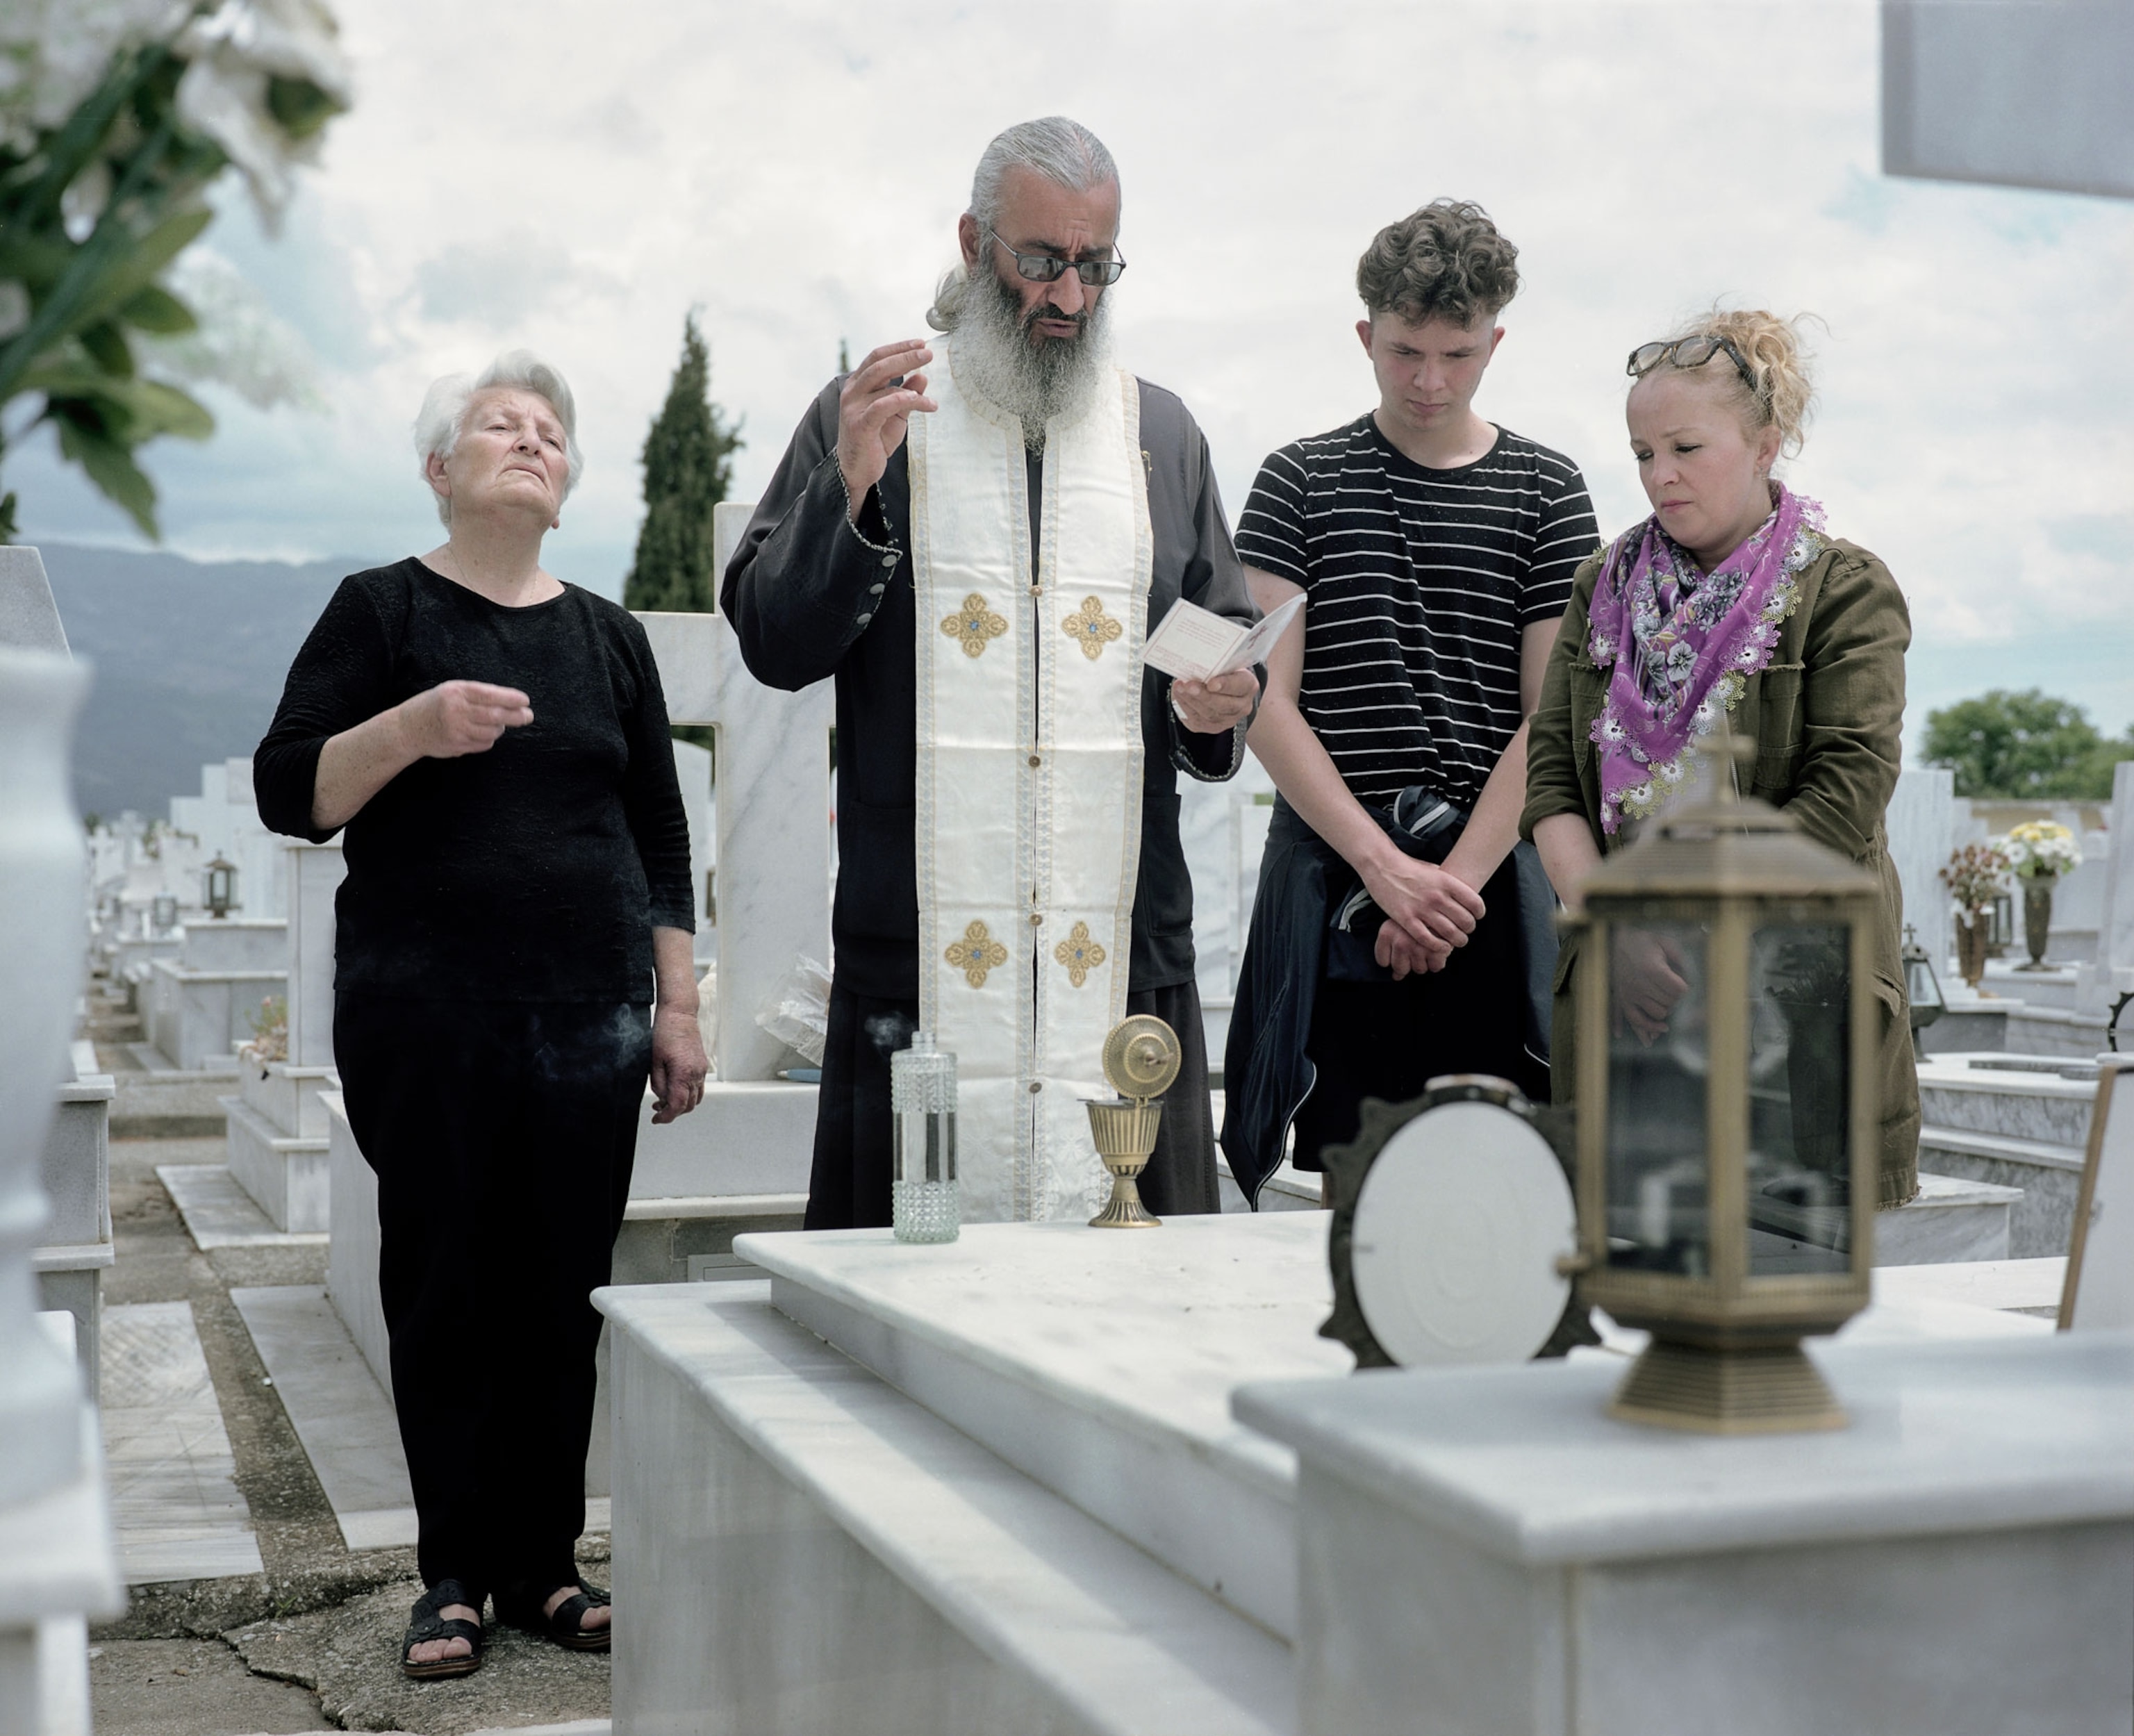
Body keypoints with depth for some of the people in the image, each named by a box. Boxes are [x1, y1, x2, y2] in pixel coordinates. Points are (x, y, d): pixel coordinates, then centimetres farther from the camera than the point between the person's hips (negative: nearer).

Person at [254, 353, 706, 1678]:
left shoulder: (609, 635, 14)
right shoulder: (384, 611, 4)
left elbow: (661, 835, 15)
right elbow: (289, 795, -2)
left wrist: (678, 1009, 10)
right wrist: (412, 728, -19)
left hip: (589, 1019, 3)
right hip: (425, 1015, -3)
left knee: (563, 1298, 2)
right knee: (444, 1292, 1)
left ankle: (544, 1563, 12)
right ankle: (455, 1573, 11)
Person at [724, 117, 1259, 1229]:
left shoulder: (1161, 432, 16)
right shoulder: (865, 414, 7)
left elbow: (1232, 640, 19)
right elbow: (772, 645, 0)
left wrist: (1218, 708, -4)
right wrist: (850, 488, -15)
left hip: (1122, 954, 2)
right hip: (921, 947, -2)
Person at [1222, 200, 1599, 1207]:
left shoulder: (1546, 493, 9)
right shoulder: (1299, 483, 8)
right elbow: (1264, 703, -1)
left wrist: (1453, 883, -9)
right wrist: (1387, 869, -9)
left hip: (1490, 881, 0)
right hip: (1330, 879, 0)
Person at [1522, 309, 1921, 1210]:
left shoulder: (1847, 590, 1)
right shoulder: (1604, 585, 13)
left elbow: (1847, 794, -10)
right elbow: (1550, 773, 6)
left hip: (1802, 988, -3)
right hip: (1618, 998, 3)